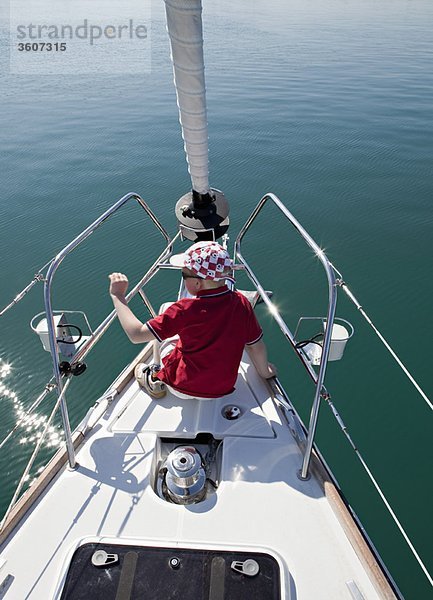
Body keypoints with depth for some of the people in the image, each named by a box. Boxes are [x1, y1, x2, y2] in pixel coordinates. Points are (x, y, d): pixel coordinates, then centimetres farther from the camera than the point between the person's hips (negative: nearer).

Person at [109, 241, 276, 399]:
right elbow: (256, 345, -7)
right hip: (224, 389, 4)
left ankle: (155, 380, 31)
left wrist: (118, 295, -15)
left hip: (184, 389, -4)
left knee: (163, 340, 20)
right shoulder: (241, 302, -18)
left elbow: (136, 335, -25)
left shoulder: (185, 309, -29)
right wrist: (265, 371, 12)